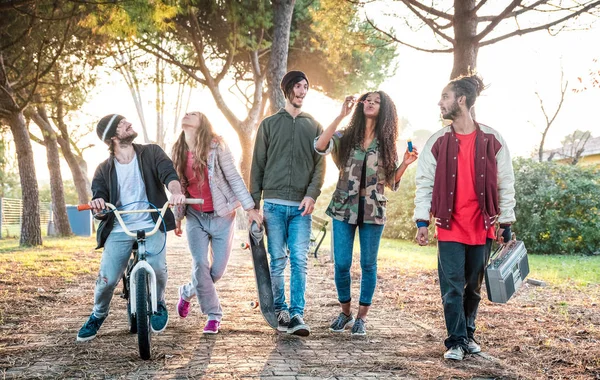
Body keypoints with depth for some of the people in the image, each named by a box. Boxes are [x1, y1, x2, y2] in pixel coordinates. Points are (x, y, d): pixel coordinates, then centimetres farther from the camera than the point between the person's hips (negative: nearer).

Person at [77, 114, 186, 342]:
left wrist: (176, 192, -35)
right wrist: (97, 205, -27)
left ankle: (159, 305, 9)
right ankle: (98, 315, 20)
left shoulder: (151, 153, 6)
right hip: (119, 230, 1)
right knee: (107, 279, -12)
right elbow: (99, 208, 0)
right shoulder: (104, 170, 8)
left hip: (152, 225, -1)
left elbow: (169, 173, -11)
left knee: (157, 268, -25)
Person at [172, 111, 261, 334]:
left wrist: (250, 208, -13)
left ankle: (188, 292, 29)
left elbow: (234, 178, -9)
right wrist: (176, 219, 14)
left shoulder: (216, 146, -9)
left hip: (222, 215, -2)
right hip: (195, 216, 2)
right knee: (200, 264, -11)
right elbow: (177, 188, 12)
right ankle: (213, 315, 5)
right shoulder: (178, 152, 4)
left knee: (218, 270, -1)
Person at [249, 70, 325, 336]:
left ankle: (296, 314, -7)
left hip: (302, 206, 1)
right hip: (274, 204, 0)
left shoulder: (314, 127, 14)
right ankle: (280, 311, 11)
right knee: (277, 261, 0)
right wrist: (254, 203, 1)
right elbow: (258, 165, 8)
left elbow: (319, 164, 7)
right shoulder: (269, 124, 10)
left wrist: (312, 194, -10)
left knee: (299, 260, -7)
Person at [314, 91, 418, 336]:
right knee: (341, 264, 1)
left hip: (373, 211, 1)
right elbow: (320, 146, -17)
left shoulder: (386, 143, 7)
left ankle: (361, 318, 15)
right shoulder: (346, 137, 4)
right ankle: (345, 312, 21)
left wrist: (405, 164, -10)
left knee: (368, 265, 3)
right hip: (344, 207, 0)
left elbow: (392, 182, 8)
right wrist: (341, 115, -17)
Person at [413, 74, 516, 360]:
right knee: (452, 287, -2)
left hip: (482, 227, 1)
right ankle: (456, 342, 6)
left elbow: (506, 184, 3)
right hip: (450, 227, 0)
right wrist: (422, 222, -4)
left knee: (473, 286, 12)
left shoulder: (492, 141, 0)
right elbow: (424, 184, 2)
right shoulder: (437, 142, 1)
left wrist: (505, 222, 1)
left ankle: (468, 334, 29)